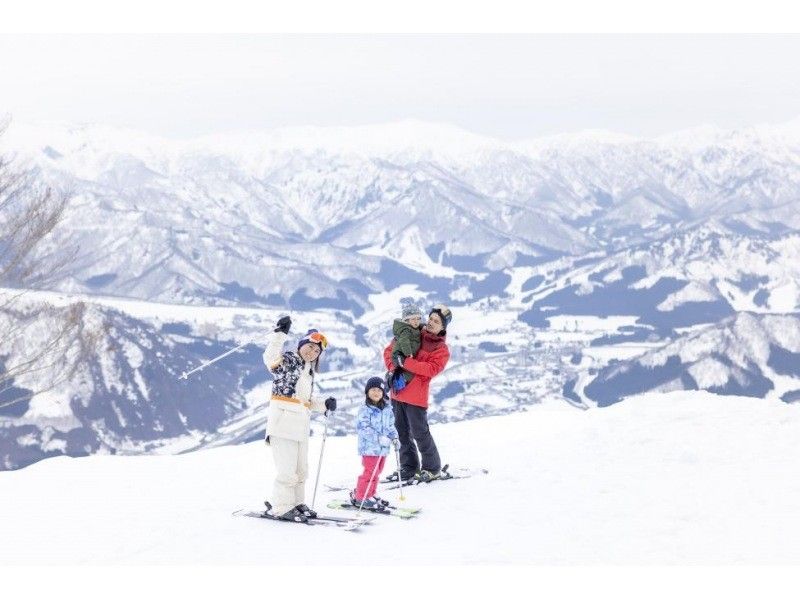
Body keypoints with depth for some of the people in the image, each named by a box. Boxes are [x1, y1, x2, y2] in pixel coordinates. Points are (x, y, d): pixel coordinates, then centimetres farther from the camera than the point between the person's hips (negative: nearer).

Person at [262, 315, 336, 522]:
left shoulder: (309, 370, 19)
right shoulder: (287, 361, -7)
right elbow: (270, 358, -30)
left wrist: (325, 404, 11)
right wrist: (280, 334, -39)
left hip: (301, 425, 9)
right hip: (283, 420, -9)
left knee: (301, 469, 16)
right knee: (287, 468, -11)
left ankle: (296, 503, 28)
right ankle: (280, 508, -4)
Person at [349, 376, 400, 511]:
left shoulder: (387, 409, 10)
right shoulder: (365, 409, -12)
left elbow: (390, 426, 21)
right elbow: (363, 428, -20)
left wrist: (394, 437, 4)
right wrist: (379, 438, -25)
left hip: (383, 447, 7)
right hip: (370, 447, -7)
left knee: (377, 472, 15)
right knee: (370, 472, -8)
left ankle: (370, 494, 29)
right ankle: (360, 497, 1)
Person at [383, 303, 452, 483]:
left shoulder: (441, 350, -2)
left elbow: (431, 369, -18)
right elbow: (390, 350, 13)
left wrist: (405, 362, -26)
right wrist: (393, 367, -7)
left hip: (416, 396, -5)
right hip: (397, 391, 5)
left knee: (419, 433, -3)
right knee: (402, 433, 13)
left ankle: (432, 468, 12)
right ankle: (409, 467, 25)